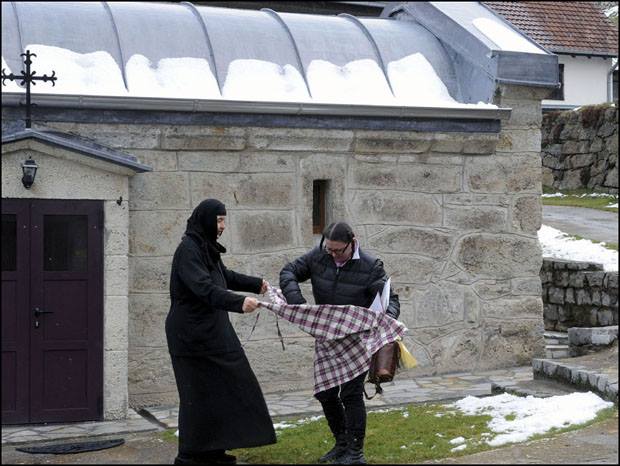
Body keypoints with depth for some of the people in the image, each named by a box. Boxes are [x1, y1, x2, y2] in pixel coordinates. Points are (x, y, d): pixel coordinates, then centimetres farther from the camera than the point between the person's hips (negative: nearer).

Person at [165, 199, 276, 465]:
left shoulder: (207, 248, 12)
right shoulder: (188, 249, -17)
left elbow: (226, 277, 30)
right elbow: (204, 288, -31)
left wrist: (256, 284, 35)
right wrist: (239, 302, -41)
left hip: (213, 332, 9)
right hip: (192, 335, -9)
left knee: (222, 389, 10)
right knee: (198, 394, -5)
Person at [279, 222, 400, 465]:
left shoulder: (370, 267, -16)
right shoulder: (318, 257, -6)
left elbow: (390, 299, -15)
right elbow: (289, 271, 0)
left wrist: (388, 316, -38)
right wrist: (295, 298, -19)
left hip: (356, 342, -5)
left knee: (351, 394, -9)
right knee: (324, 393, 12)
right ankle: (341, 444, 29)